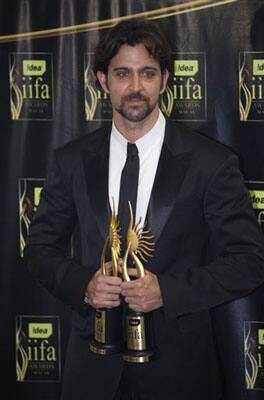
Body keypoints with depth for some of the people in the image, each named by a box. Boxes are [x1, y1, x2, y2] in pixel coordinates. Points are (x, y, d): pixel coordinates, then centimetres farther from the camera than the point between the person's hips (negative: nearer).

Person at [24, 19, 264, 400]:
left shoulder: (212, 163, -7)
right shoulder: (71, 161, 1)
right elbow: (40, 247, 7)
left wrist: (167, 290, -19)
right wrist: (83, 283, -13)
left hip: (178, 364, -2)